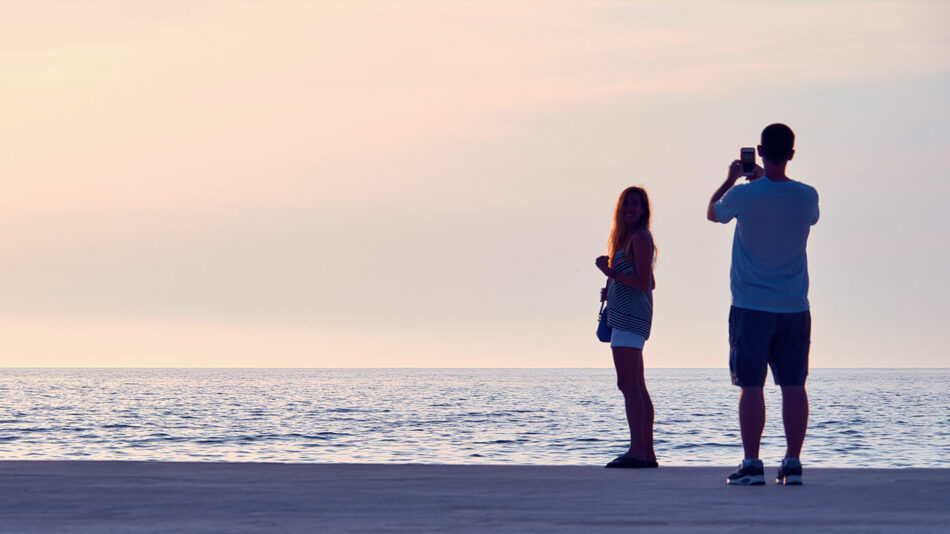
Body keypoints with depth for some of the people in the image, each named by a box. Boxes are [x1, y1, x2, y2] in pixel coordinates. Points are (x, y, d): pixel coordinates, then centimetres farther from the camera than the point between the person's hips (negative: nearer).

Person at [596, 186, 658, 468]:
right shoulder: (626, 238, 21)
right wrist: (613, 287, 13)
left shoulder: (640, 237, -9)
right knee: (637, 387, 12)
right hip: (625, 317, 11)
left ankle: (636, 450, -24)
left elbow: (643, 282, -16)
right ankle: (647, 453, 15)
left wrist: (610, 272, -17)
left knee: (628, 384, -17)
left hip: (630, 316, -11)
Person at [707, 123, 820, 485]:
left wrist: (731, 179, 26)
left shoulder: (744, 195, -11)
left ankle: (752, 465, -3)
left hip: (751, 307, -3)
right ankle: (792, 464, 4)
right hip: (794, 307, 3)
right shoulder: (807, 196, -1)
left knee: (751, 386, -1)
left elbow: (712, 213, 11)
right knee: (793, 385, 5)